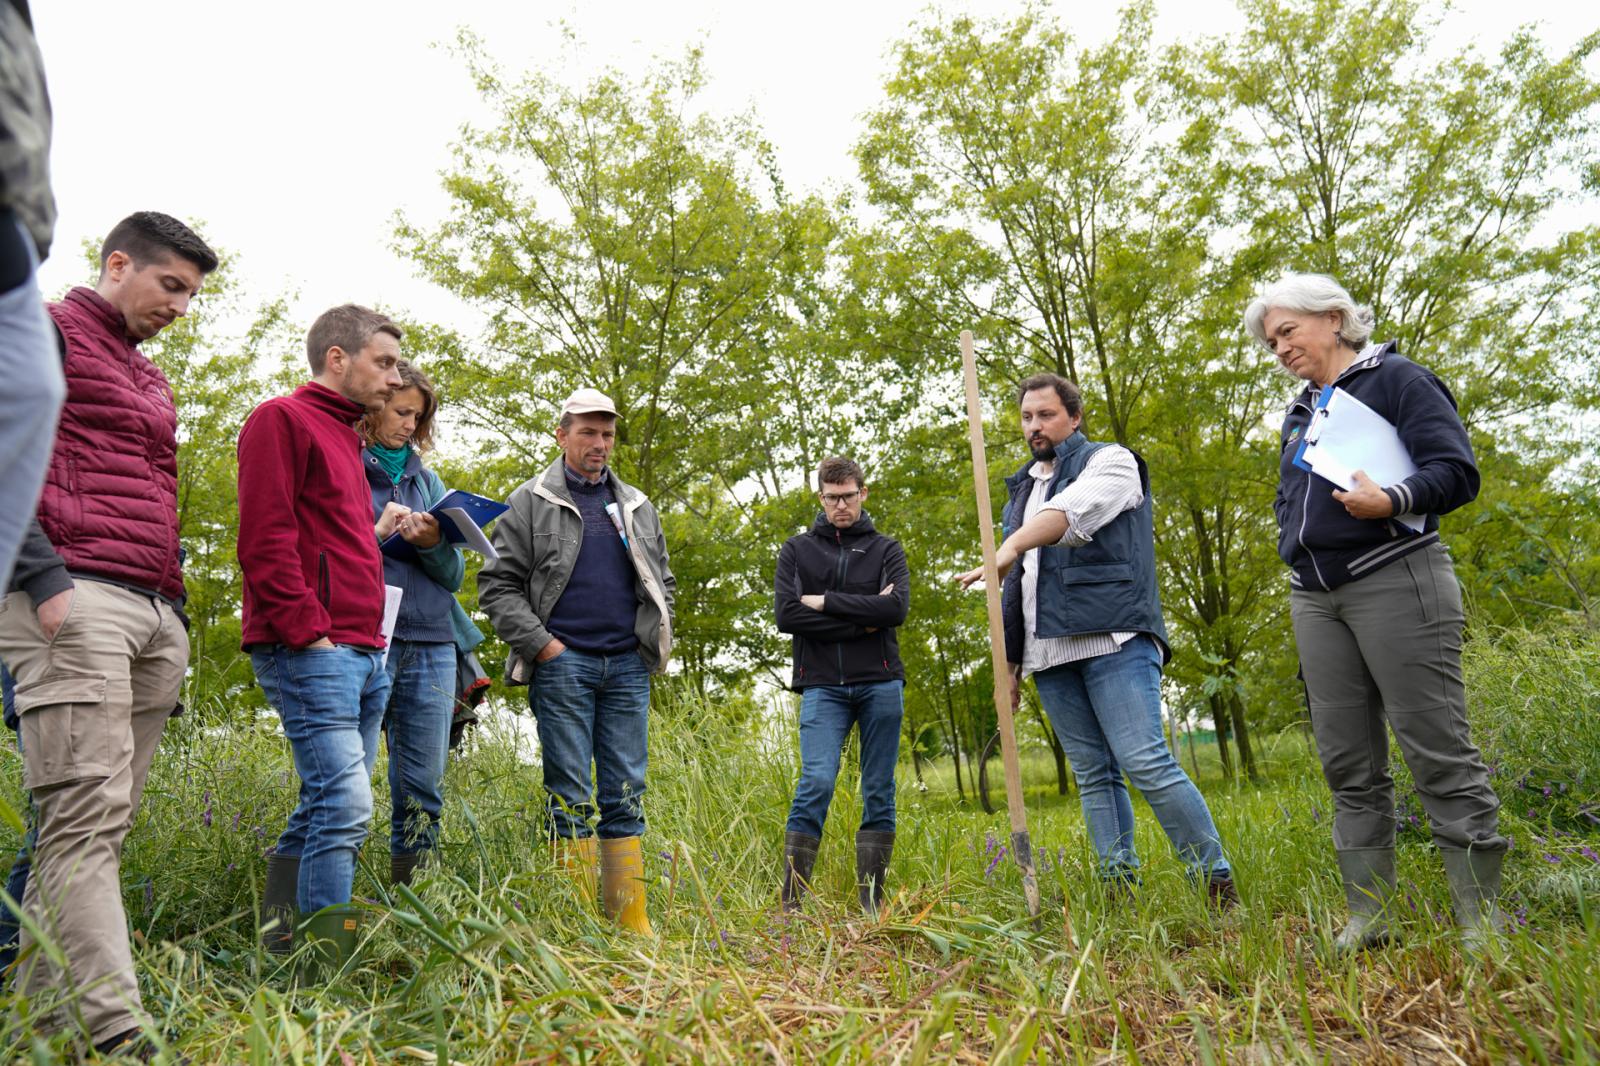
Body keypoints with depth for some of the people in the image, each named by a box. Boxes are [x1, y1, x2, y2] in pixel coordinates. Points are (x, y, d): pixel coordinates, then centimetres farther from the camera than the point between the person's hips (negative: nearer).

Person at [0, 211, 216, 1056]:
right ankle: (117, 1028, -17)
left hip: (153, 612, 8)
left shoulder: (150, 380, 29)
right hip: (75, 601, -8)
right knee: (86, 818, -13)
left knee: (101, 824, 4)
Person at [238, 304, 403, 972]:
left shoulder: (345, 437, 25)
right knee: (345, 803, -13)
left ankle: (279, 941, 19)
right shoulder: (282, 419, -3)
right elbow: (265, 540, -13)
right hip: (311, 651, -9)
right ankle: (331, 964, -7)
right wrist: (309, 633, -16)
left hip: (363, 654, 9)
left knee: (326, 805, 10)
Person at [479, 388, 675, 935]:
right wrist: (540, 644, -10)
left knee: (626, 796, 6)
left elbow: (662, 581, 23)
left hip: (628, 668, 4)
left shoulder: (636, 507, 16)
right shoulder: (530, 502, 3)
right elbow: (497, 583, -2)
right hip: (563, 665, -4)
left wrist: (657, 640, 9)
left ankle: (632, 922, 12)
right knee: (572, 797, -1)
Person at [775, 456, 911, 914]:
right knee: (816, 783, -13)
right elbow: (786, 615, -4)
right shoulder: (797, 550, 11)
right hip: (822, 686, -1)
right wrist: (862, 619, -7)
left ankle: (871, 901, 12)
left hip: (880, 683, 1)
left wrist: (825, 602, -8)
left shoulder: (886, 549, 12)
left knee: (879, 791, 4)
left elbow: (897, 608, -7)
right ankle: (791, 901, -8)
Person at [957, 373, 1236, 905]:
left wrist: (1012, 546, -36)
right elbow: (1016, 586, 26)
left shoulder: (1109, 461, 5)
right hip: (1050, 655, 6)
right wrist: (1010, 664, 21)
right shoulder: (1021, 490, 24)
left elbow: (1073, 512, -20)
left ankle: (1217, 882, -2)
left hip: (1113, 640, -6)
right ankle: (1120, 889, 9)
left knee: (1145, 762, -14)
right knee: (1093, 777, 5)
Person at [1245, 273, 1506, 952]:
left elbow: (1457, 471, -7)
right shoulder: (1298, 413, 22)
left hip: (1394, 581, -7)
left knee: (1437, 752, -6)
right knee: (1348, 767, 5)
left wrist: (1393, 501, -24)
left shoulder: (1397, 380, 2)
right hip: (1315, 598, 7)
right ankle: (1367, 916, 11)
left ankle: (1480, 918, 3)